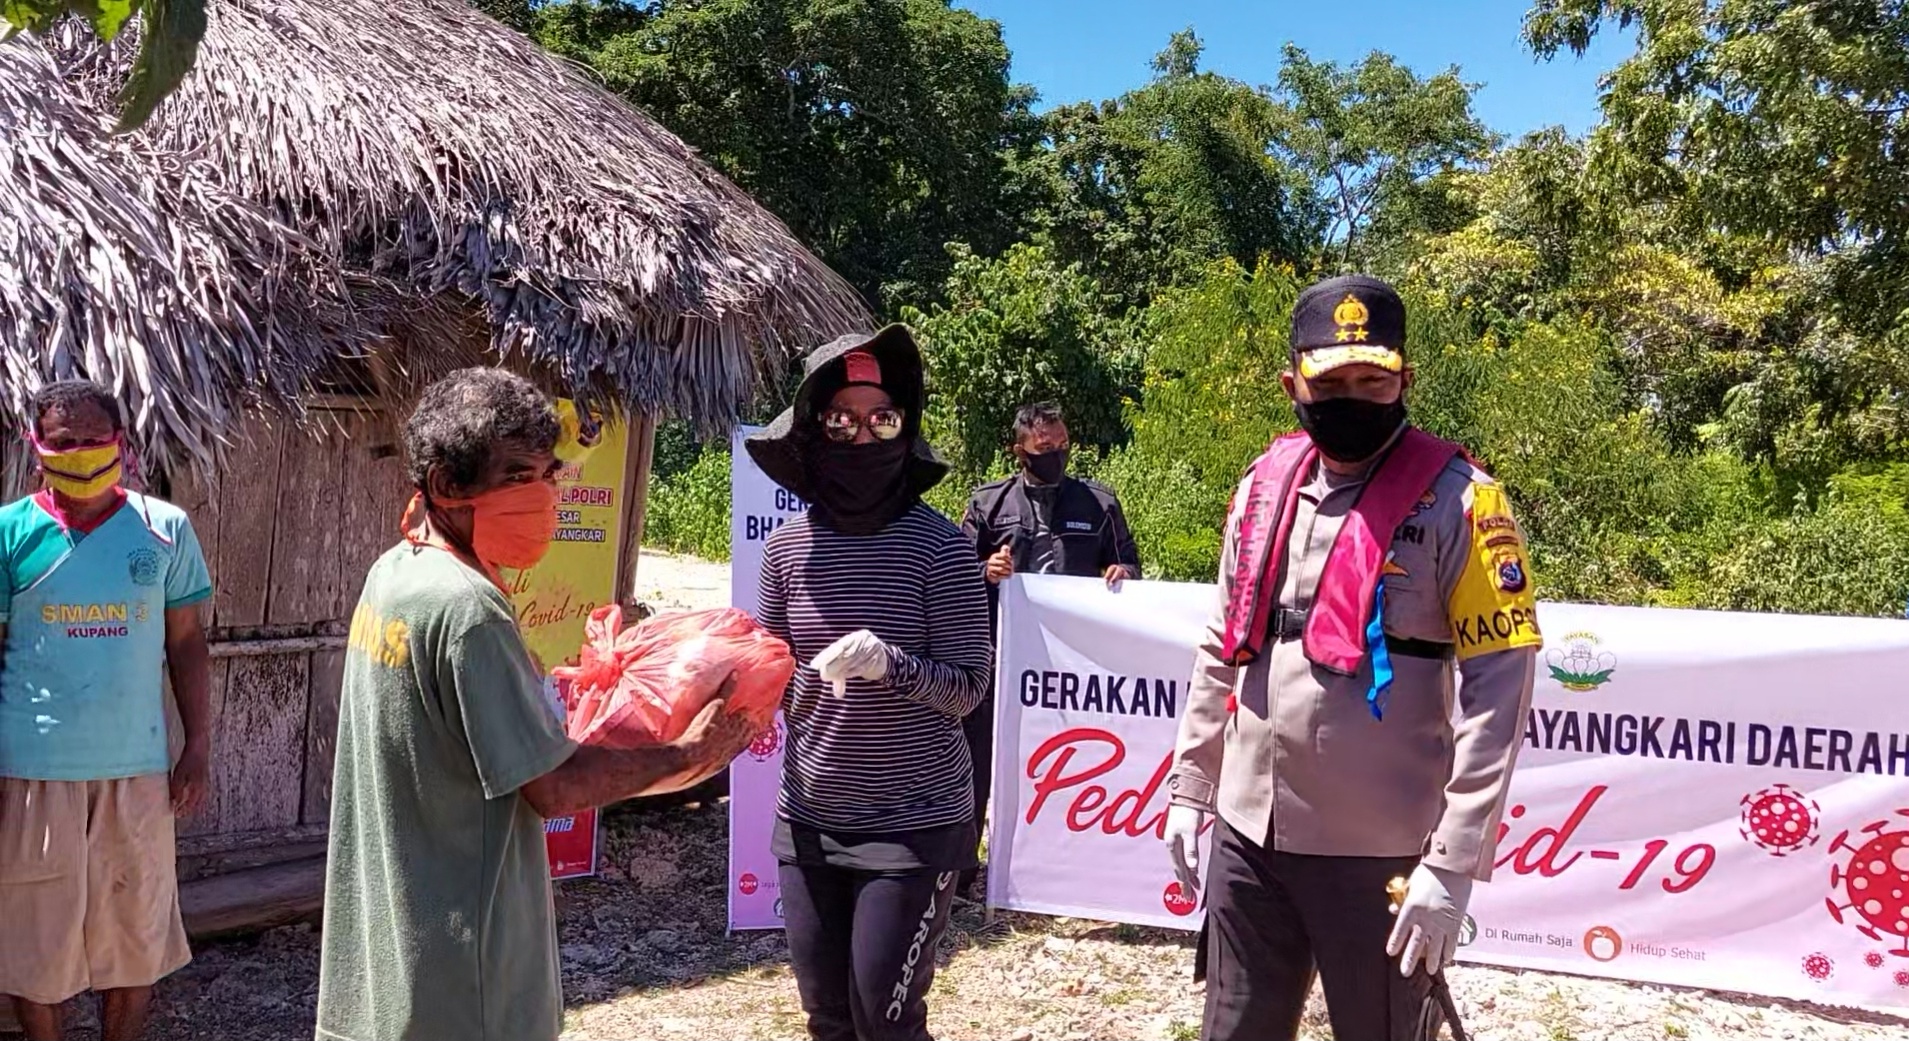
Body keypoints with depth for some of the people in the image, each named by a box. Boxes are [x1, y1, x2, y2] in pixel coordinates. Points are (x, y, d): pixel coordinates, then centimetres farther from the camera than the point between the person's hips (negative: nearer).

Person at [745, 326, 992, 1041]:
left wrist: (889, 664, -28)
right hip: (810, 818, 4)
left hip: (916, 822, -4)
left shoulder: (939, 547, -12)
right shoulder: (788, 546, -2)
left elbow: (969, 687, -11)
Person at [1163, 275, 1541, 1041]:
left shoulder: (1456, 501, -10)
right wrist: (1188, 791, 12)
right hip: (1246, 836, 5)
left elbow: (1499, 689, -13)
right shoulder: (1264, 486, 6)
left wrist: (1453, 865, -16)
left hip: (1380, 855, -5)